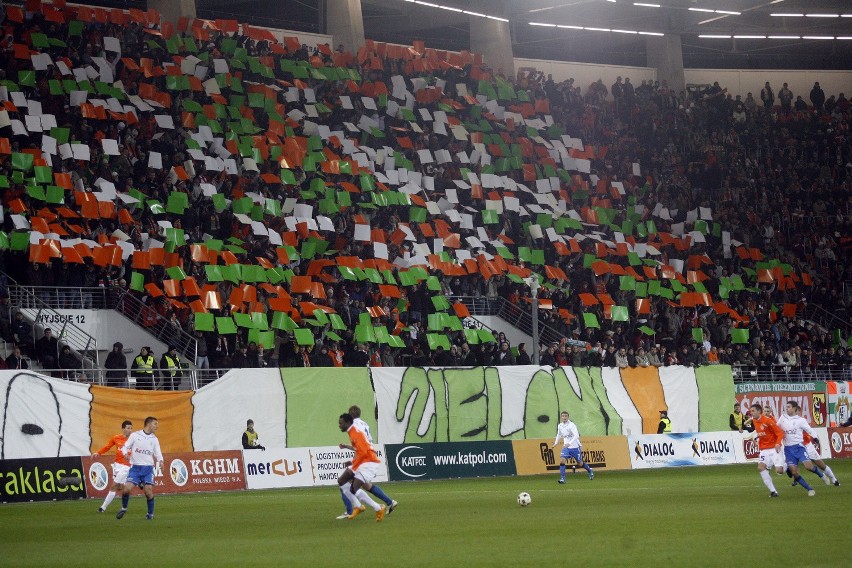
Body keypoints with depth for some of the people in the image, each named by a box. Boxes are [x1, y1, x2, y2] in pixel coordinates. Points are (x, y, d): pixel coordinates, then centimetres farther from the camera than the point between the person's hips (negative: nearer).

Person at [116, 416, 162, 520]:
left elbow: (158, 453, 8)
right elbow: (125, 447, 6)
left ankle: (150, 513, 8)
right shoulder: (135, 435, 0)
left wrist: (160, 460, -14)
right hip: (135, 467, -1)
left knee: (148, 491, -10)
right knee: (127, 488, -12)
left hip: (148, 468, 1)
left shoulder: (154, 439, 8)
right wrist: (126, 453, -16)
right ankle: (124, 508, 14)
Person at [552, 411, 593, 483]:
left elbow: (576, 435, -29)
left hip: (575, 447, -4)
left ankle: (590, 471, 38)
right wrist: (556, 443, 18)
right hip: (566, 447, 4)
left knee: (580, 463, 9)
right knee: (562, 460, -18)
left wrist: (569, 443, -40)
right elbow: (559, 434, 24)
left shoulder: (571, 425, -18)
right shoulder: (560, 426, 2)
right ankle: (562, 478, -15)